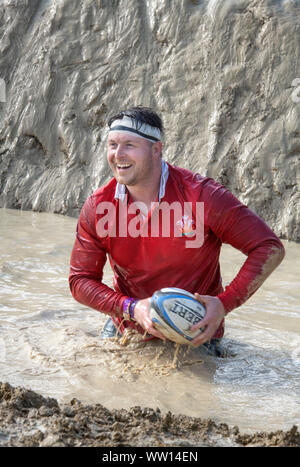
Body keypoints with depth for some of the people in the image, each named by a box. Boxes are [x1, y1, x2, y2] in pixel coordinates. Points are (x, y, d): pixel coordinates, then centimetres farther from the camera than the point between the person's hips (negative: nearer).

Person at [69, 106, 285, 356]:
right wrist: (131, 308, -22)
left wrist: (225, 303, -28)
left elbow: (270, 249, -18)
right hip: (126, 330, 3)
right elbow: (81, 280, -5)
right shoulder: (96, 207, -11)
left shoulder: (201, 195, -21)